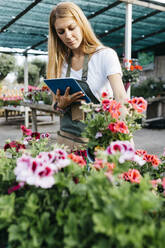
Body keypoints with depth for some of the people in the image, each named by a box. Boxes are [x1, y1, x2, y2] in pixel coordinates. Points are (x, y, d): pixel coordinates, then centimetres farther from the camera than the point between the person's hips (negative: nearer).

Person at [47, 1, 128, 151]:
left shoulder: (105, 55, -9)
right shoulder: (61, 62, 5)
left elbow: (121, 97, -22)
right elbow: (57, 106, 12)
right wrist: (62, 104, -12)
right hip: (66, 138, 5)